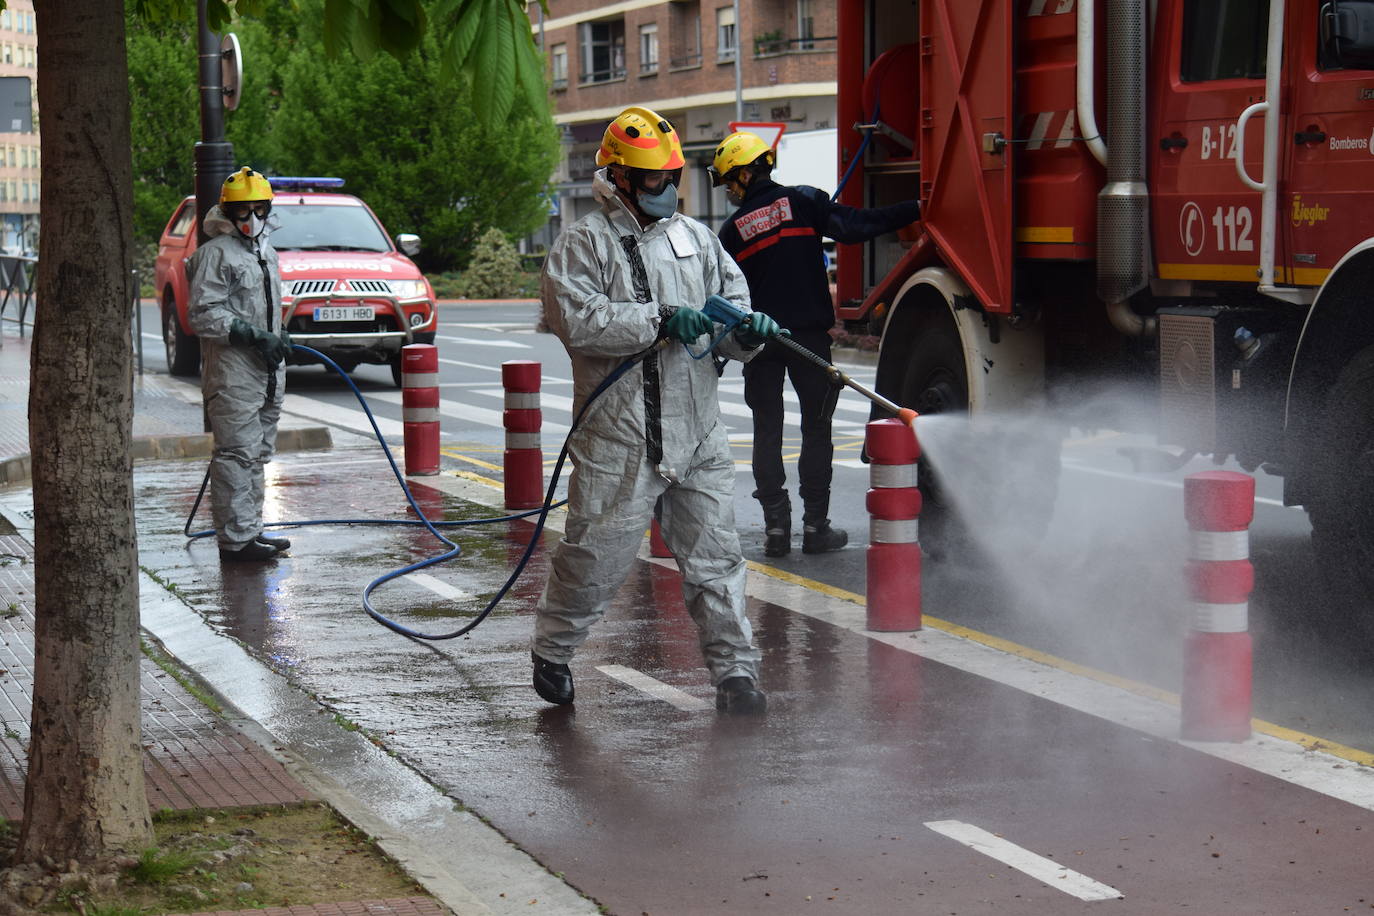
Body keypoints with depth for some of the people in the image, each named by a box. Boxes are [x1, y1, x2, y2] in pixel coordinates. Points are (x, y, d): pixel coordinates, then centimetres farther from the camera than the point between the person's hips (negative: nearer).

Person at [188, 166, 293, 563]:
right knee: (237, 455, -11)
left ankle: (251, 529, 21)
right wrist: (254, 335, -21)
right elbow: (203, 315, -17)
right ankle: (236, 539, -11)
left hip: (267, 372, 9)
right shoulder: (215, 253, -9)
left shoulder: (266, 250, 19)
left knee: (257, 454, 13)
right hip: (232, 372, -9)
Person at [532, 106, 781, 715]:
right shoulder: (585, 243, -3)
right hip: (619, 436, -4)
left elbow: (730, 303, 18)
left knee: (714, 555, 4)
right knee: (598, 553, 3)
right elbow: (575, 318, -17)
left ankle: (735, 672, 8)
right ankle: (552, 650, 24)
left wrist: (746, 330, -6)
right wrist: (661, 320, -21)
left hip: (698, 432, 5)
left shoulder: (696, 238, 14)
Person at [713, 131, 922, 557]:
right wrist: (916, 210, -11)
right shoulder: (803, 202, -2)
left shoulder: (733, 230, 3)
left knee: (767, 430, 9)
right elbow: (855, 226, -13)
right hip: (808, 332, -1)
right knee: (816, 427, 6)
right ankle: (815, 525, 4)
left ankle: (776, 526, 5)